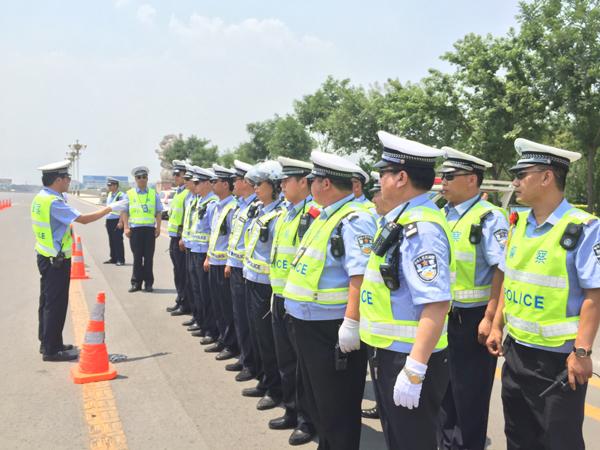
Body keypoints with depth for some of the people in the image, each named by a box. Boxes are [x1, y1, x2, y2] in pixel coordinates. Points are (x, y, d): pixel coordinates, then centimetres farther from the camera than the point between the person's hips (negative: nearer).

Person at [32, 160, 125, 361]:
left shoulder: (40, 198, 8)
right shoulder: (54, 202, -22)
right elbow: (84, 219, -25)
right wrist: (110, 208, -18)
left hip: (46, 257, 10)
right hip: (57, 260, -10)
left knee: (47, 301, 17)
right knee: (56, 304, -2)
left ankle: (48, 343, 28)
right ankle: (51, 350, 4)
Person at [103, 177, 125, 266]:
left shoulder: (121, 195, -12)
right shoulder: (109, 195, 14)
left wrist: (120, 222, -20)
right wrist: (106, 220, 19)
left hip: (117, 221, -8)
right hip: (109, 220, 8)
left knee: (118, 241, -5)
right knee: (111, 241, 13)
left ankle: (120, 260, 0)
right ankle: (113, 258, 21)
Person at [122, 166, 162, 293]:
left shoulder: (153, 194, 9)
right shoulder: (129, 194, 8)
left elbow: (158, 212, 9)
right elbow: (124, 212, 7)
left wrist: (158, 227, 1)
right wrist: (126, 227, -2)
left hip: (150, 229, 1)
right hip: (135, 229, 0)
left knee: (149, 257, 3)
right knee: (137, 257, 2)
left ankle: (148, 283, 10)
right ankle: (136, 282, 9)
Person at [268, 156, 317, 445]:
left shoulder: (314, 214, -16)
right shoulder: (285, 213, 12)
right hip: (280, 299, 9)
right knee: (285, 361, 18)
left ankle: (308, 421, 16)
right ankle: (292, 411, 32)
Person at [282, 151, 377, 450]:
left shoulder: (354, 220, -19)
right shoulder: (326, 216, 12)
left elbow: (361, 276, -28)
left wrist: (351, 323, -32)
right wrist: (295, 303, 23)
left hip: (332, 328, -10)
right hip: (308, 324, 10)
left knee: (337, 406, 4)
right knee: (316, 399, 23)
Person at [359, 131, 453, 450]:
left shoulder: (421, 228, -24)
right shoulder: (400, 220, 8)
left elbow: (436, 304, -30)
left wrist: (414, 371, -30)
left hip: (408, 360, -10)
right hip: (388, 353, 10)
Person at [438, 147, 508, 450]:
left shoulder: (489, 218, -14)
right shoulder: (442, 216, 9)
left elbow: (503, 271, -18)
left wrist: (490, 318, -21)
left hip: (473, 319, -8)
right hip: (441, 316, 8)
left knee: (470, 396, 7)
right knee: (444, 389, 20)